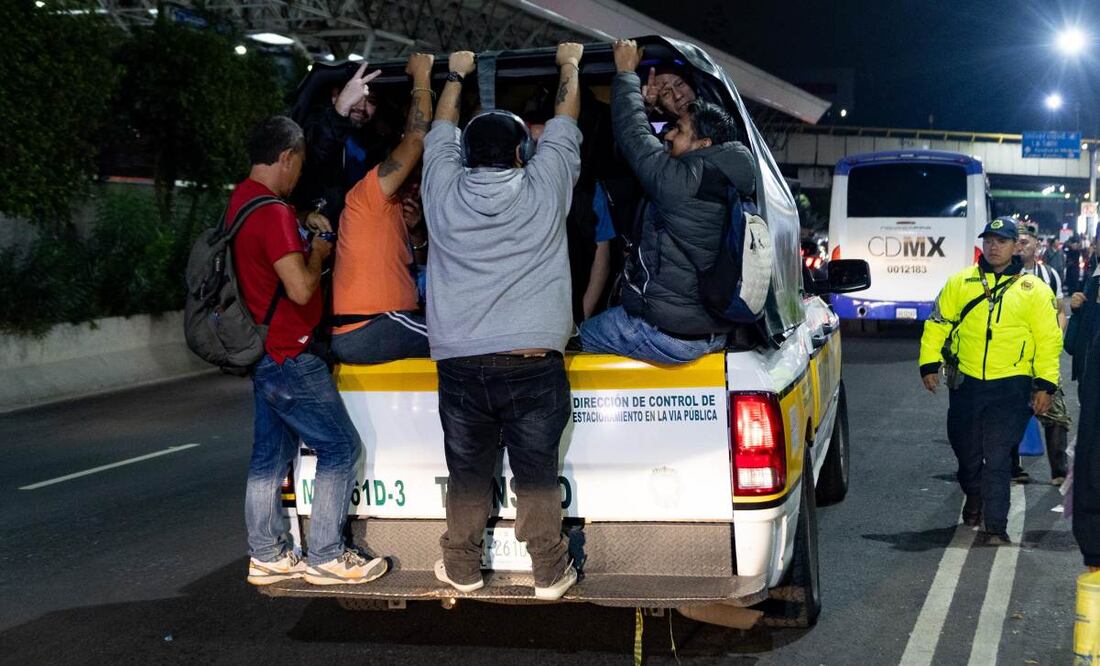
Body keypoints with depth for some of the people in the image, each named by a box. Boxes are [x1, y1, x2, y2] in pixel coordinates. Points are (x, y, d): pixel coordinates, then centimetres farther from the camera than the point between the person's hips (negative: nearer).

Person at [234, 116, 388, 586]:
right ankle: (326, 557, 3)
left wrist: (306, 234, 16)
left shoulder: (241, 200, 11)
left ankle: (266, 556, 21)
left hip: (264, 354, 10)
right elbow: (300, 288, -26)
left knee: (271, 454, 14)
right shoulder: (273, 212, -21)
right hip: (288, 358, -10)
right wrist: (318, 253, -9)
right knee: (340, 448, -2)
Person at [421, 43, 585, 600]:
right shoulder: (545, 189, 2)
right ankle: (549, 573, 18)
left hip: (459, 363, 2)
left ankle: (462, 569, 26)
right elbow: (564, 122, 18)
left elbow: (441, 130, 25)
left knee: (467, 474, 13)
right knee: (537, 474, 8)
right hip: (534, 364, -1)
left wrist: (456, 76, 41)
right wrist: (569, 65, 34)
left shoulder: (444, 192, 5)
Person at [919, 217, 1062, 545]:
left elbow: (1049, 339, 2)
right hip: (966, 382, 3)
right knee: (965, 450, 15)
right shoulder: (960, 282, 6)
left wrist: (1046, 384, -4)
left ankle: (996, 527, 0)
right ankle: (974, 496, 44)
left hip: (1010, 386, -2)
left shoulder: (1034, 290, 2)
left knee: (997, 459, -6)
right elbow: (937, 324, 8)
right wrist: (929, 363, -1)